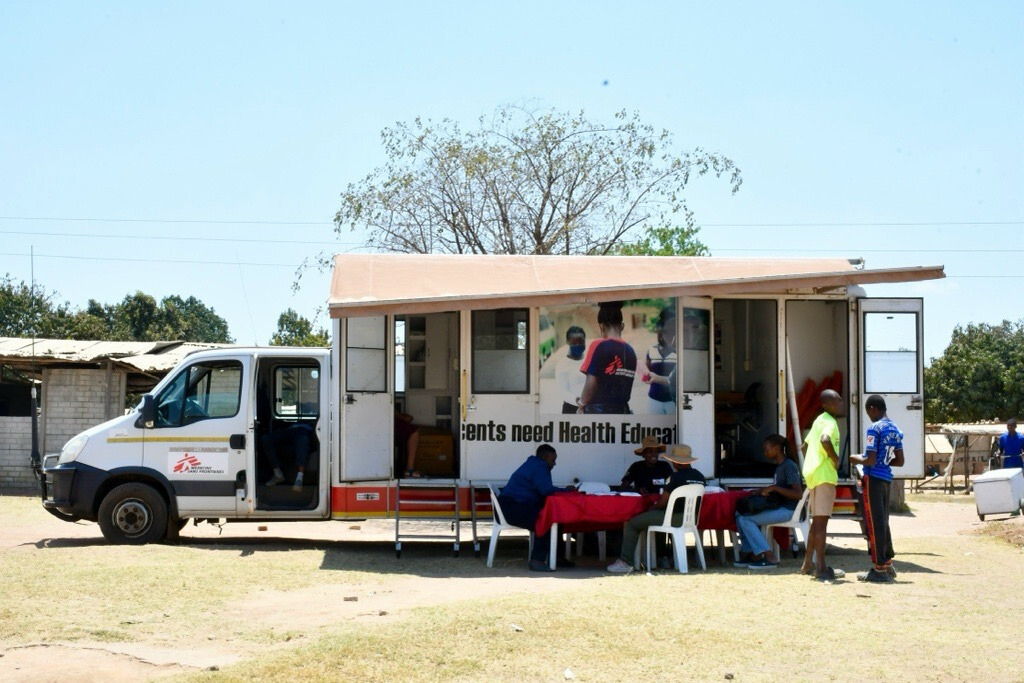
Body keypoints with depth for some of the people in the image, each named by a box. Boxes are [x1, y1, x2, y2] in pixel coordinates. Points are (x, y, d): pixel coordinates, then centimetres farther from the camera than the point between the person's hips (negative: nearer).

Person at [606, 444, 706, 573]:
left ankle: (625, 563, -1)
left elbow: (663, 502, -12)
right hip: (690, 518, 8)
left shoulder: (676, 476, -16)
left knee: (630, 524, 2)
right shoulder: (700, 477, 6)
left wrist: (652, 508, 10)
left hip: (675, 518, -8)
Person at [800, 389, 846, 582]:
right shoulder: (829, 422, -12)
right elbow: (825, 440, -34)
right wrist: (835, 458, -20)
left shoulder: (820, 420, 18)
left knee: (817, 521, 16)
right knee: (821, 521, -8)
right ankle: (821, 568, -7)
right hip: (824, 475, -10)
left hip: (813, 474, 10)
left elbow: (805, 444, 27)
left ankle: (807, 564, 21)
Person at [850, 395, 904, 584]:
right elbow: (899, 461, 15)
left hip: (873, 479, -8)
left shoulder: (874, 429, -14)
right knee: (883, 522, 16)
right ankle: (887, 565, 21)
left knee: (874, 524, -3)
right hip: (887, 478, 8)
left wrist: (857, 460, -1)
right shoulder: (895, 430, 11)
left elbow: (870, 460, -19)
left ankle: (879, 569, 0)